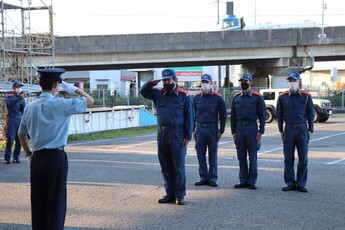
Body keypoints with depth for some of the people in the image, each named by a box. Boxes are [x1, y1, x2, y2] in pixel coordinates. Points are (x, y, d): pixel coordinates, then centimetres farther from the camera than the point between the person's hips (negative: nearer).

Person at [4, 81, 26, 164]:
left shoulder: (22, 98, 16)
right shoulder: (9, 97, 4)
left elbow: (24, 110, 10)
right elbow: (11, 103, -20)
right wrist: (20, 98, -34)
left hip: (20, 120, 4)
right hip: (12, 120, -4)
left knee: (19, 141, 2)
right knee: (10, 140, -7)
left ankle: (16, 158, 9)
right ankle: (7, 158, -3)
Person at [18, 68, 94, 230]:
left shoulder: (30, 107, 7)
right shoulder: (59, 104, -11)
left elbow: (21, 134, 16)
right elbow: (89, 101, -6)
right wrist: (74, 89, 6)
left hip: (36, 158, 6)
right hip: (55, 157, -6)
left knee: (38, 201, 12)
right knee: (56, 202, 1)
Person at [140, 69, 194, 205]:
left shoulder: (184, 96, -2)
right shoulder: (159, 94, 11)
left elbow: (189, 117, -3)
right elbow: (143, 92, 14)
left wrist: (188, 136, -9)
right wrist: (152, 83, -4)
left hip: (177, 134, -5)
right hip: (162, 134, 5)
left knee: (178, 166, -3)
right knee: (166, 167, 8)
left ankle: (179, 196, 2)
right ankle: (170, 194, 16)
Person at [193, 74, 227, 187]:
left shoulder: (217, 98, -1)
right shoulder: (196, 98, 7)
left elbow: (223, 115, 2)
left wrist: (221, 131, -2)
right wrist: (193, 130, 6)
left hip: (212, 129, -3)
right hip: (200, 129, 3)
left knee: (213, 155, 2)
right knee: (200, 155, 5)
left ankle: (212, 179, 9)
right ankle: (203, 178, 14)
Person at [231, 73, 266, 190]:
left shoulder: (257, 97, -2)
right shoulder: (236, 97, 9)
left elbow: (262, 115, -2)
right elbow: (233, 116, 12)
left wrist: (260, 132, -7)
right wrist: (233, 132, 7)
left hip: (252, 128, -4)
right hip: (239, 128, 4)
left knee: (253, 157, 1)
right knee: (241, 157, 7)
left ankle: (252, 181, 7)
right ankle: (243, 180, 14)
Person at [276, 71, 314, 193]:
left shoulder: (306, 96, 0)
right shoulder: (282, 97, 2)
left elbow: (311, 114, 4)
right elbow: (279, 114, 8)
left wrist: (310, 130, 0)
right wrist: (281, 131, 6)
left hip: (302, 129, -1)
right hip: (289, 130, 1)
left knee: (303, 159, 2)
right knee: (288, 159, 3)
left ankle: (301, 184, 11)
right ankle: (290, 183, 12)